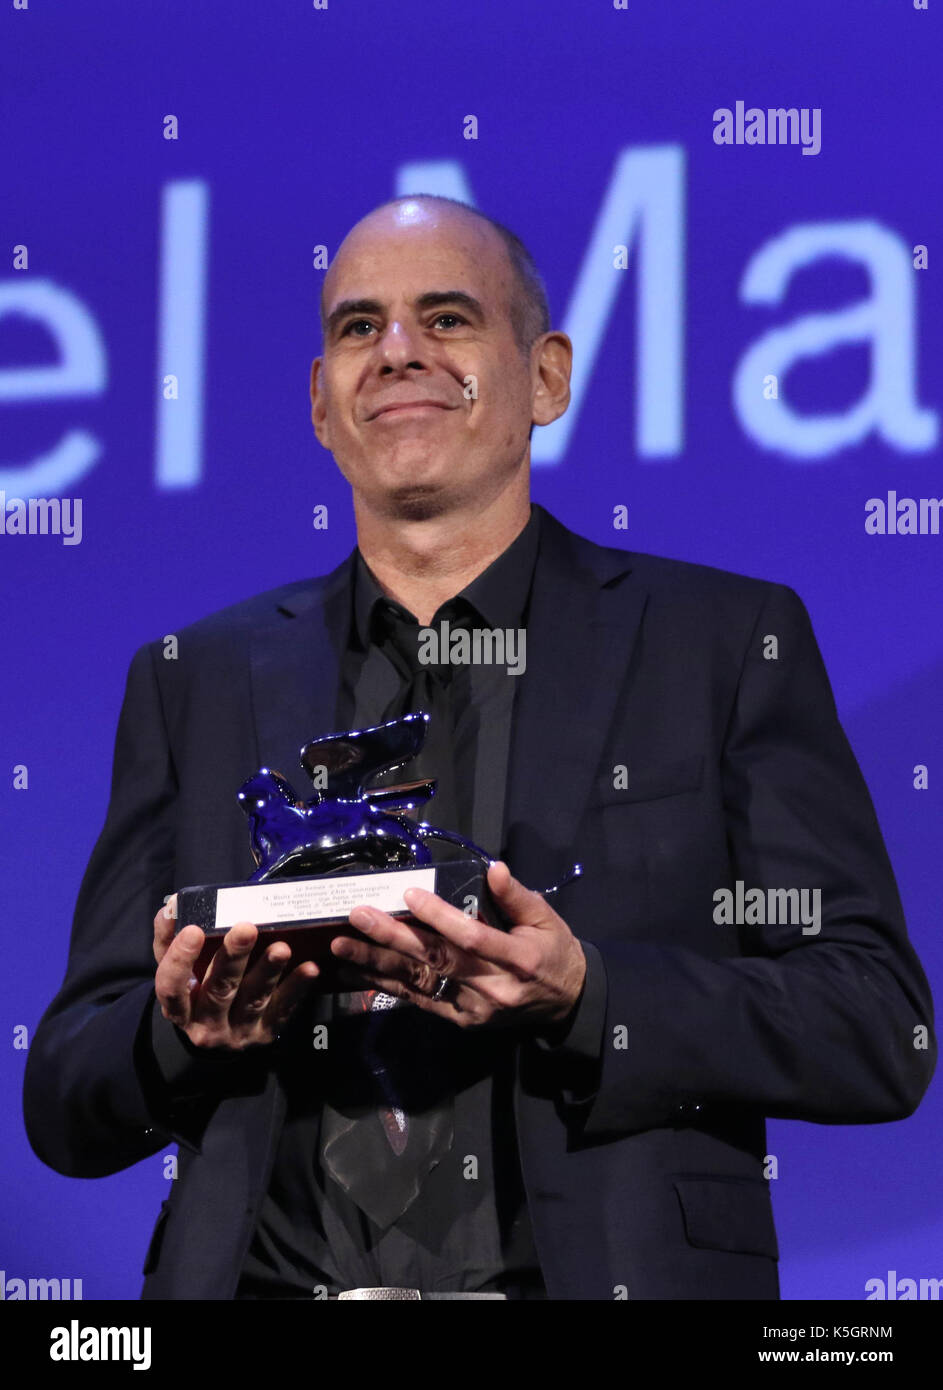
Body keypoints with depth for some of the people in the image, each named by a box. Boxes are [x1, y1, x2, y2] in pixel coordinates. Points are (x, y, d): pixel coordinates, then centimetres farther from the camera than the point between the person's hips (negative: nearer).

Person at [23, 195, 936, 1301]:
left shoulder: (728, 642, 10)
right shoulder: (195, 682, 17)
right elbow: (64, 1111, 16)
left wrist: (580, 994, -11)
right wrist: (185, 1032, -6)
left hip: (601, 1282, -1)